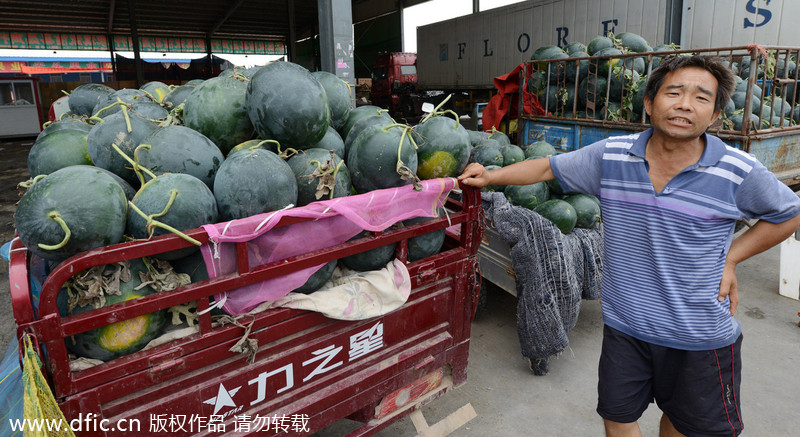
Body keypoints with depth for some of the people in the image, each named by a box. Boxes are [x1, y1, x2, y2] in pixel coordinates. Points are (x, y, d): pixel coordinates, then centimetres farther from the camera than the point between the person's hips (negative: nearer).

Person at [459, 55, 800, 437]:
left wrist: (731, 258, -5)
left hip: (702, 336, 0)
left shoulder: (739, 172, -13)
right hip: (625, 324, 1)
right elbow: (548, 168, 2)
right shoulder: (612, 155, -9)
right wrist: (488, 177, 0)